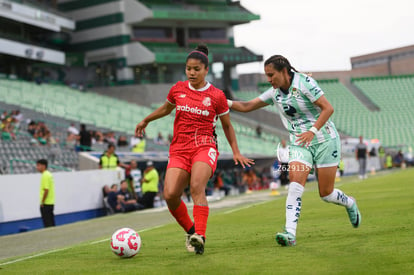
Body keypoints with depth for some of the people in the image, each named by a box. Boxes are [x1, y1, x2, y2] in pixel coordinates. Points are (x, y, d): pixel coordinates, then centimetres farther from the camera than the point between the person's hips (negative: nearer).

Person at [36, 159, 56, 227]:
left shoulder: (45, 176, -16)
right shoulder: (49, 174, 14)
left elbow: (46, 190, -22)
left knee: (47, 224, -6)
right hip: (51, 203, 10)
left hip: (46, 204, -10)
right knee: (51, 224, 13)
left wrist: (42, 202, -16)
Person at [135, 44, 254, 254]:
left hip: (205, 147, -3)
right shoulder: (178, 89, 9)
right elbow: (167, 107, 31)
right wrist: (146, 121, 40)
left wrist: (236, 152, 9)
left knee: (197, 187, -30)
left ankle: (200, 236, -32)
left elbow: (227, 126, 14)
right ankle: (190, 230, 8)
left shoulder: (217, 96, 1)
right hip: (179, 149, 3)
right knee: (170, 194, -16)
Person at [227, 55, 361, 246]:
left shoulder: (304, 82, -14)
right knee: (295, 184, -18)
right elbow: (247, 106, 3)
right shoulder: (275, 93, 3)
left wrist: (312, 131, -28)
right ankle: (290, 233, -23)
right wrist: (225, 102, -14)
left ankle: (349, 204, 34)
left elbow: (328, 108, -17)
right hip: (299, 144, 4)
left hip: (325, 140, -4)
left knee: (326, 194, 1)